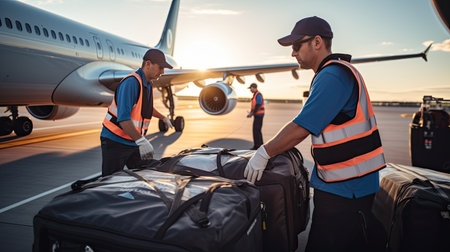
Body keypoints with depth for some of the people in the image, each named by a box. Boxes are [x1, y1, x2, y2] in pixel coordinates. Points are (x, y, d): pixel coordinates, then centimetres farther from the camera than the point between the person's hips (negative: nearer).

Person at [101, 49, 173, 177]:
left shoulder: (147, 84, 9)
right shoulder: (131, 82, -21)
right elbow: (123, 118, -31)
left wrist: (163, 117, 42)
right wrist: (141, 141, -39)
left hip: (133, 142, 8)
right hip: (115, 142, -8)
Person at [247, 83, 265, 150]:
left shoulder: (258, 95, -15)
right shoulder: (255, 95, 18)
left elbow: (258, 106, -22)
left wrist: (252, 113, -17)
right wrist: (250, 113, 10)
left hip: (259, 115, -10)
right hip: (257, 115, 10)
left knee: (257, 130, -10)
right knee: (255, 130, 10)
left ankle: (259, 145, -4)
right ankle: (256, 145, 15)